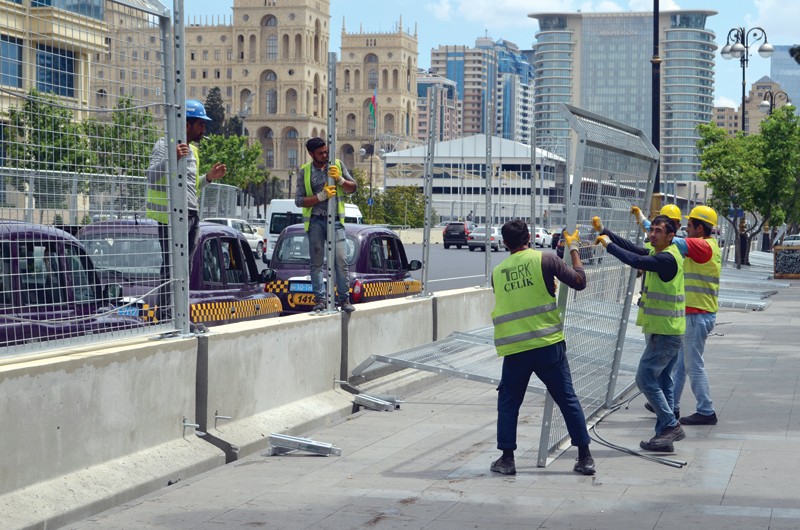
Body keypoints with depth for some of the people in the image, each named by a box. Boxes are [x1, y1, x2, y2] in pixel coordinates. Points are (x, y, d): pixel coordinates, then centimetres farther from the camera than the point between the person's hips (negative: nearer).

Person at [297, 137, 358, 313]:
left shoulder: (337, 165, 9)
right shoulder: (305, 171, 4)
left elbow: (353, 187, 10)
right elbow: (299, 200, -2)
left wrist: (340, 179, -9)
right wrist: (321, 196, -14)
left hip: (335, 220, 0)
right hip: (315, 221, 0)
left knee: (341, 260, -10)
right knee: (316, 263, 1)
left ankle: (344, 299, -7)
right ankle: (320, 299, 5)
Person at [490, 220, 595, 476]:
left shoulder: (497, 272, 9)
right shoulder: (545, 259, -2)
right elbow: (579, 282, 3)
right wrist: (573, 248, 15)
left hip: (514, 349, 1)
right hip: (548, 345, -1)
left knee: (508, 402, 15)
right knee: (568, 400, 8)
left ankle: (507, 458, 10)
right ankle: (585, 457, 9)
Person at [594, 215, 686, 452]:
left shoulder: (668, 258, -19)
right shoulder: (658, 254, 11)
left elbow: (635, 260, -27)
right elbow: (632, 247, 13)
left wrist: (609, 244, -16)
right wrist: (604, 231, 7)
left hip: (665, 333, -10)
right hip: (666, 332, 10)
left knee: (646, 379, -7)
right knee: (663, 382, 11)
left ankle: (670, 426, -4)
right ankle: (666, 433, 15)